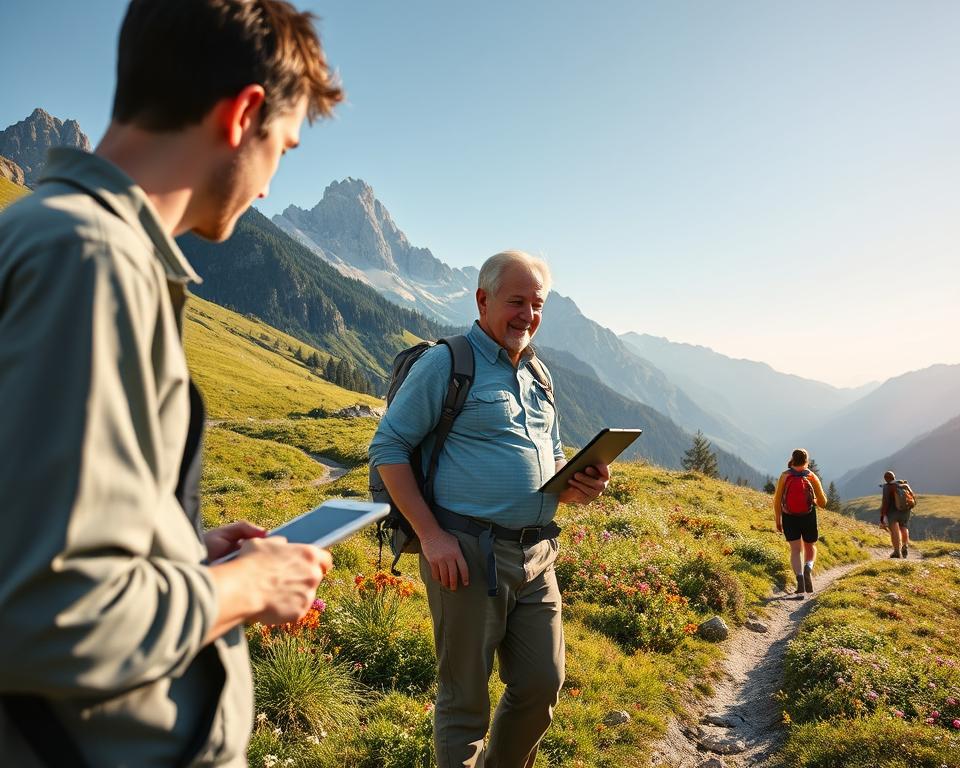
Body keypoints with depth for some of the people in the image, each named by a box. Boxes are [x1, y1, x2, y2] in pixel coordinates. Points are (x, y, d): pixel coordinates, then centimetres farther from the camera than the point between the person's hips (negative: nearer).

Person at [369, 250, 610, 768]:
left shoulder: (539, 375, 16)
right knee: (464, 699, 6)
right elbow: (387, 447, -9)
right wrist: (430, 535, -16)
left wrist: (579, 485, -1)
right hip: (469, 553, -6)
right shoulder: (447, 362, -6)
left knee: (542, 686, 13)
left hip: (536, 555, 7)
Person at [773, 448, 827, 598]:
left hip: (789, 518, 0)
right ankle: (808, 567, -11)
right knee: (810, 548, 19)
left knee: (796, 550, 4)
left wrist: (777, 520, 4)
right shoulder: (812, 477, -5)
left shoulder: (785, 476, -7)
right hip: (808, 517, 0)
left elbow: (777, 501, -8)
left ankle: (800, 578, -19)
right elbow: (823, 503, -1)